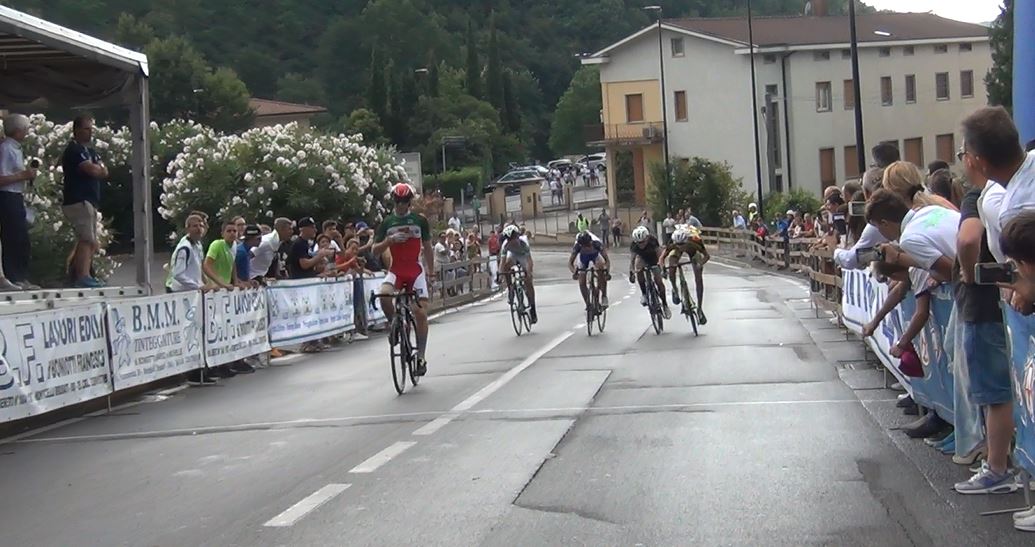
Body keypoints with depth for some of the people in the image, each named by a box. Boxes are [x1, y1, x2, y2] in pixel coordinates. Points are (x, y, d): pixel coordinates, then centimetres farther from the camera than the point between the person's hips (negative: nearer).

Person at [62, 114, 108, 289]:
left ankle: (76, 273, 15)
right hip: (78, 201, -10)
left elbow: (104, 172, 11)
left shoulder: (90, 151, 21)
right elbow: (93, 170, -19)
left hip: (89, 201, 10)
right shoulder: (74, 150, -8)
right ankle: (83, 276, -18)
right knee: (88, 240, -15)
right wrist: (99, 168, 2)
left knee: (91, 242, 11)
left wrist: (97, 169, -9)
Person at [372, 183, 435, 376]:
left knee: (421, 313, -10)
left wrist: (431, 271, 7)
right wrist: (389, 240, -16)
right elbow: (375, 250, 3)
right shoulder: (386, 223, 5)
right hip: (396, 270, 1)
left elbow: (428, 247, 12)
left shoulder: (420, 221, 4)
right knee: (384, 295, -30)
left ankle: (421, 357, -3)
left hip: (416, 270, -1)